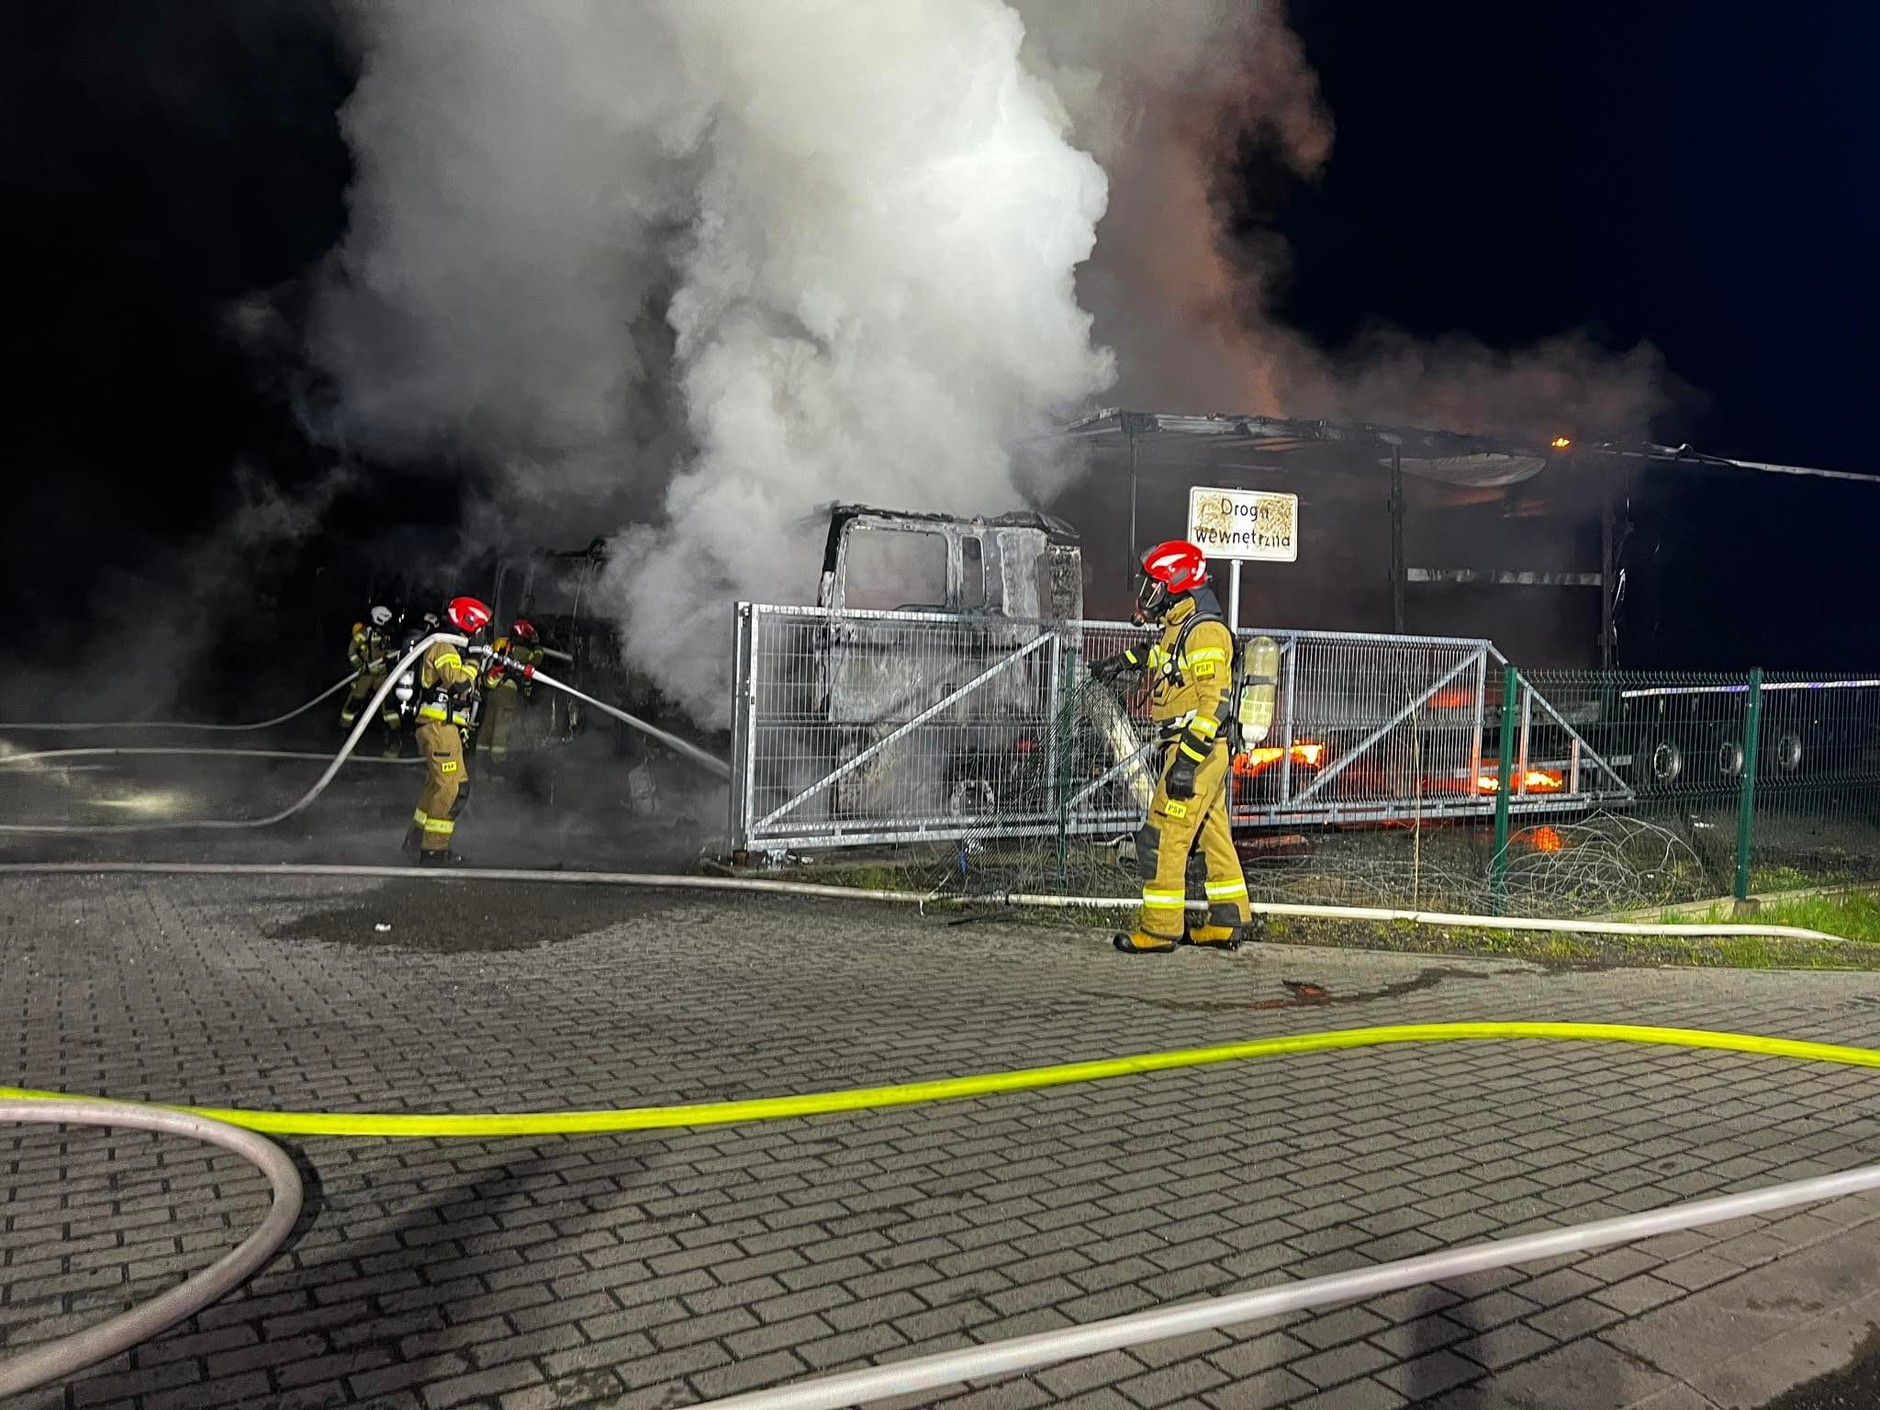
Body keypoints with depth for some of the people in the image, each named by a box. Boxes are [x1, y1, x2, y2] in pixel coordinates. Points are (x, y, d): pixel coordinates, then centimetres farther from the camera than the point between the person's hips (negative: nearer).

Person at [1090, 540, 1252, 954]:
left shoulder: (1204, 630, -16)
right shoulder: (1178, 626, 15)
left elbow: (1216, 700, -23)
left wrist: (1187, 759, -27)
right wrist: (1123, 662, 31)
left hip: (1198, 753, -10)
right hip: (1197, 753, 10)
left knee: (1162, 839, -7)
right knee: (1214, 837, 14)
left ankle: (1159, 929, -1)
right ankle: (1226, 925, 21)